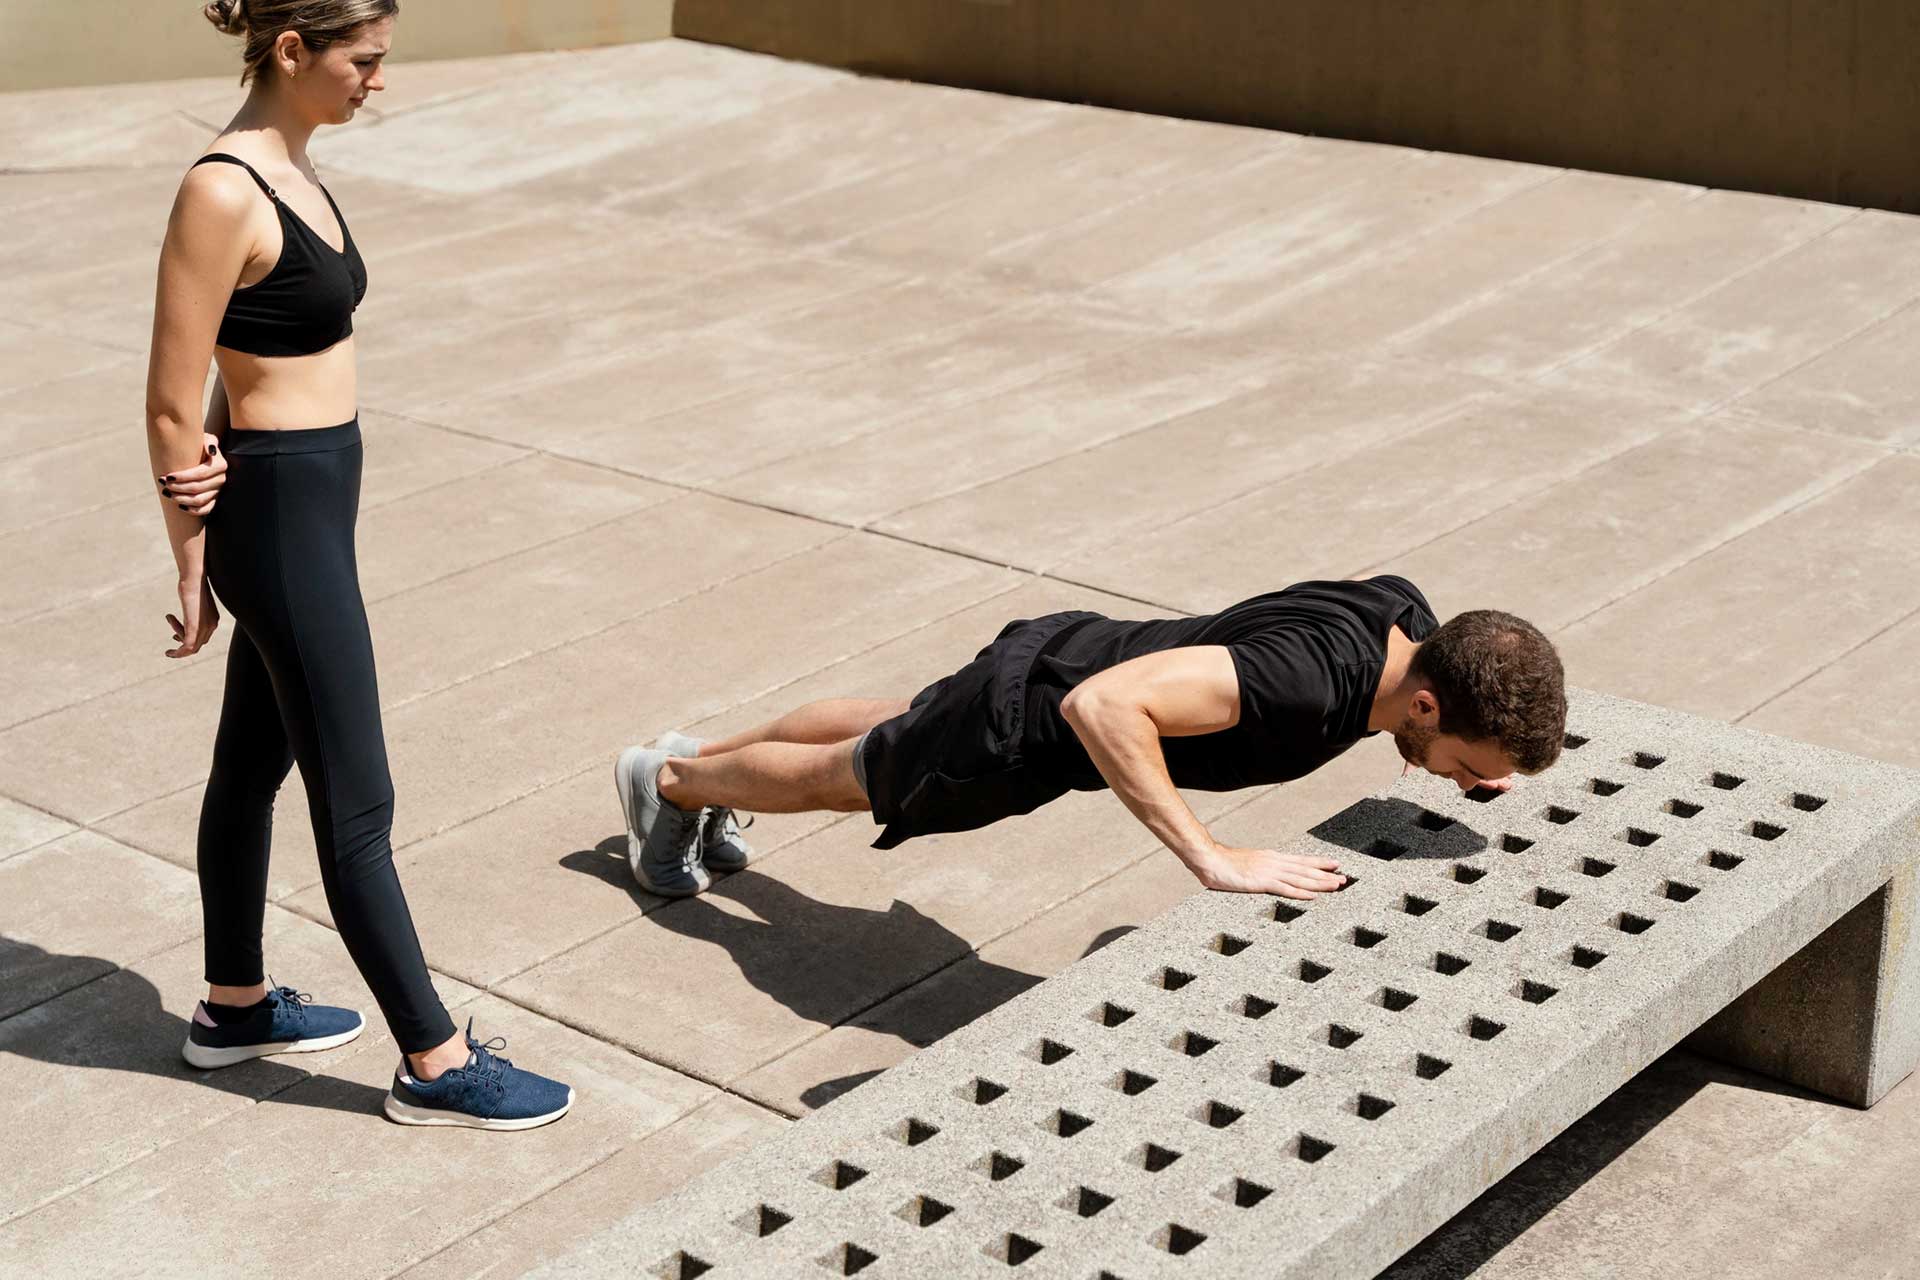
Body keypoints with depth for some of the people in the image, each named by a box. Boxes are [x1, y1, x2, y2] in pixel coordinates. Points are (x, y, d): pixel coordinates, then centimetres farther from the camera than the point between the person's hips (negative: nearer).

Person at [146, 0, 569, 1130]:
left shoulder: (290, 167, 7)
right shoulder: (224, 193, -21)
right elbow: (173, 409, -18)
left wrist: (221, 465, -6)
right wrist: (195, 569, -10)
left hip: (314, 499, 9)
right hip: (279, 511, -9)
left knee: (255, 762, 21)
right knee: (356, 802, -1)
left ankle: (235, 1005, 36)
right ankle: (436, 1066, 9)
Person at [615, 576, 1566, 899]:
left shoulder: (1408, 614, -18)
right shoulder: (1310, 680, -43)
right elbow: (1102, 705, -48)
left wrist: (1464, 761, -5)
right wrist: (1215, 860, -47)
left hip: (1067, 649, 8)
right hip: (1025, 722, -8)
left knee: (889, 731, 33)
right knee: (837, 777, 22)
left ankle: (700, 756, 59)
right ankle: (667, 780, 50)